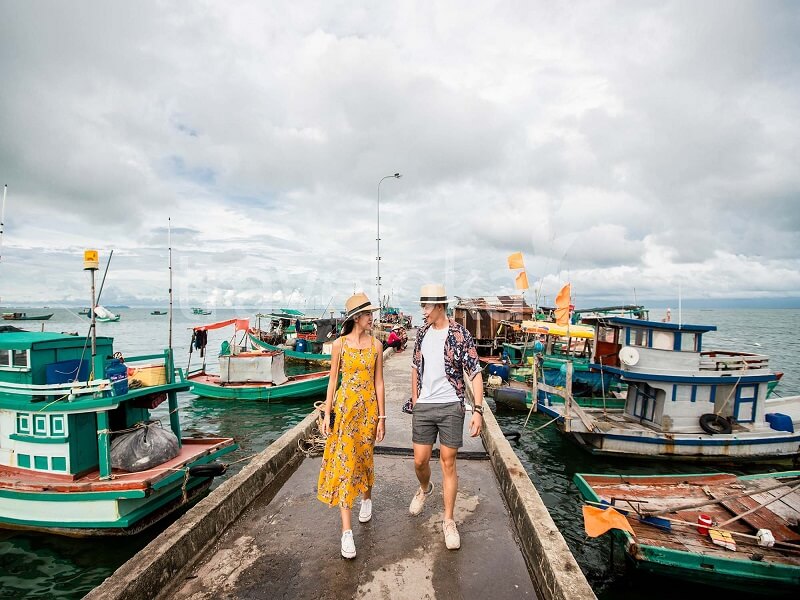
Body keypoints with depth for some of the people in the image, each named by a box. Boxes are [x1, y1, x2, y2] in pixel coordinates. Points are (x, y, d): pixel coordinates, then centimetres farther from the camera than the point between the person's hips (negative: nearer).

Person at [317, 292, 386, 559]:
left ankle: (366, 497, 46)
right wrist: (327, 413, 0)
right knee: (344, 461, -3)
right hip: (344, 406, -1)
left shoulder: (376, 345, 0)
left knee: (363, 456, 15)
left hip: (368, 407, 1)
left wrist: (382, 417, 0)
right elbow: (333, 380, 3)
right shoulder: (340, 344, -3)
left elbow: (378, 381, 1)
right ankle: (346, 530, 5)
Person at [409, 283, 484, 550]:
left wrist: (478, 410, -17)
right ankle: (424, 489, 43)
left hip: (451, 406, -4)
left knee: (448, 463, 4)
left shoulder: (460, 335, -11)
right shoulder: (422, 333, 6)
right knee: (420, 461, 9)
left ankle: (448, 521, 20)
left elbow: (475, 374, -11)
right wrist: (414, 400, 16)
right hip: (423, 407, 4)